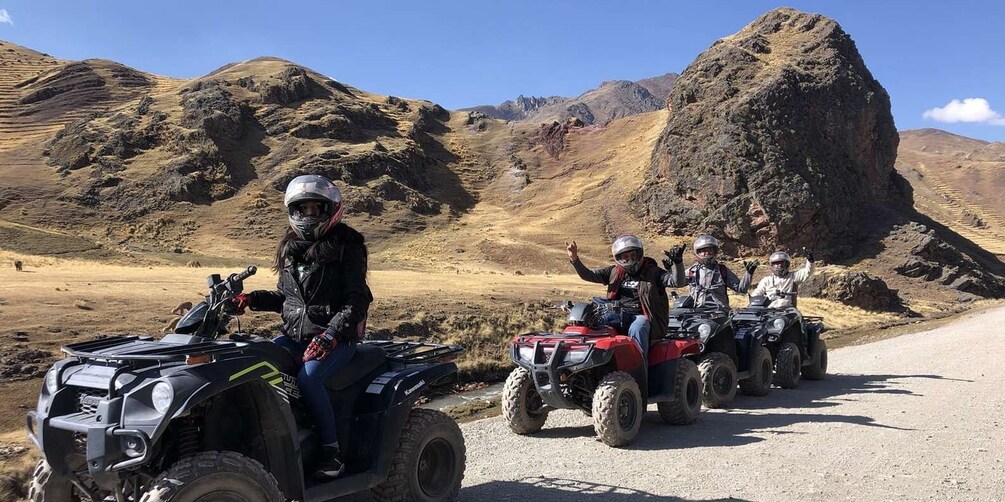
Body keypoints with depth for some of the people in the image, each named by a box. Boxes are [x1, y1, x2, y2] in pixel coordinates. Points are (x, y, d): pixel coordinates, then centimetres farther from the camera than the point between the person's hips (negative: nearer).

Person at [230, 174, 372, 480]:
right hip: (294, 333, 6)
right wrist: (252, 300, 2)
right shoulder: (290, 249, 14)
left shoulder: (346, 247, -5)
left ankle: (332, 453, -19)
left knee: (308, 378, -30)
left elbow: (357, 299, -13)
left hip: (338, 336, -6)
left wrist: (331, 335, -26)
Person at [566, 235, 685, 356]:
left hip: (642, 316, -3)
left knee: (636, 329, -36)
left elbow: (678, 281, -8)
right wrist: (574, 259, -5)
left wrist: (678, 262, -27)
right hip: (620, 314, 4)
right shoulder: (614, 272, 13)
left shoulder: (653, 272, 5)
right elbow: (588, 275, 12)